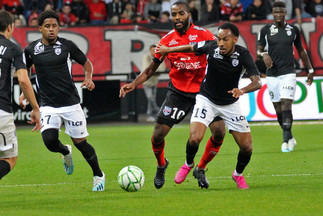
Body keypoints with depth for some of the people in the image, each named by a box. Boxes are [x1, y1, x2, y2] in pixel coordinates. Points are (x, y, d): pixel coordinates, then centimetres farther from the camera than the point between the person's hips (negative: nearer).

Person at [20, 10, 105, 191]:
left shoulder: (67, 46, -3)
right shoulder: (32, 50, 1)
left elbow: (86, 62, 11)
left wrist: (88, 77, -8)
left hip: (71, 103, -1)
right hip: (48, 106, 1)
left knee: (80, 142, 2)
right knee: (49, 140, -19)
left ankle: (98, 175, 25)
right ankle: (65, 152, 18)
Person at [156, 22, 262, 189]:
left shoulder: (243, 55, -20)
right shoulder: (211, 47, -17)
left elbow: (257, 82, -29)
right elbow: (191, 48, 6)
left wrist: (242, 90, -49)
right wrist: (168, 49, 16)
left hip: (230, 104, 1)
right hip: (207, 100, -1)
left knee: (246, 147, -5)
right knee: (195, 138, -23)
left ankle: (238, 174, 28)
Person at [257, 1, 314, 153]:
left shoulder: (293, 30, 6)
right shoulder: (266, 30, 4)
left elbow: (301, 50, 16)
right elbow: (259, 49, 5)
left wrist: (310, 69, 17)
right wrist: (263, 54, -18)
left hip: (288, 73, -1)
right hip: (272, 74, 1)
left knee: (286, 105, -15)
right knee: (278, 109, 4)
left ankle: (286, 141, -17)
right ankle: (289, 137, 21)